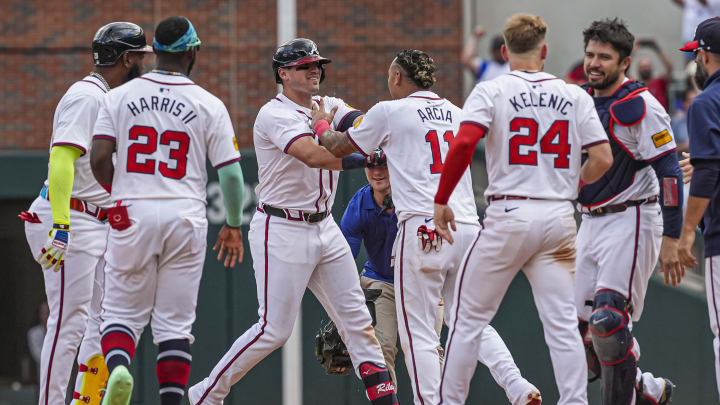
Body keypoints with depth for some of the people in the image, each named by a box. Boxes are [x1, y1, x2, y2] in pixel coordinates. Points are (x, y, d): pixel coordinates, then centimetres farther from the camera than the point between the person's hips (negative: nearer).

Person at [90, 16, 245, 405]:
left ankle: (118, 366, -24)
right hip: (186, 219, 0)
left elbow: (99, 158, -5)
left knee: (122, 311, 7)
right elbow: (231, 172, -2)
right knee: (175, 321, 7)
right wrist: (233, 226, 12)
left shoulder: (119, 96, 2)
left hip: (132, 214, 0)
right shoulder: (209, 106, 1)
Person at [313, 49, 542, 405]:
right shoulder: (456, 113, 19)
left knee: (418, 331, -1)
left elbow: (339, 148, 16)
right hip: (468, 227, 6)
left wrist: (321, 125, 37)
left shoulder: (389, 112, 3)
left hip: (422, 230, -6)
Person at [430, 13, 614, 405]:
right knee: (563, 324, 4)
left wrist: (441, 201, -6)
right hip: (559, 218, 3)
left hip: (509, 215, -3)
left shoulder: (492, 91, -2)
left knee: (468, 317, 7)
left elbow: (463, 144, -16)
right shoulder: (575, 97, 7)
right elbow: (603, 159, 2)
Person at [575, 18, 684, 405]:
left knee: (609, 321, -18)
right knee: (583, 326, 6)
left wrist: (671, 238, -20)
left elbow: (669, 173, -15)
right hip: (590, 223, 8)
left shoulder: (641, 107, -12)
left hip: (631, 221, -8)